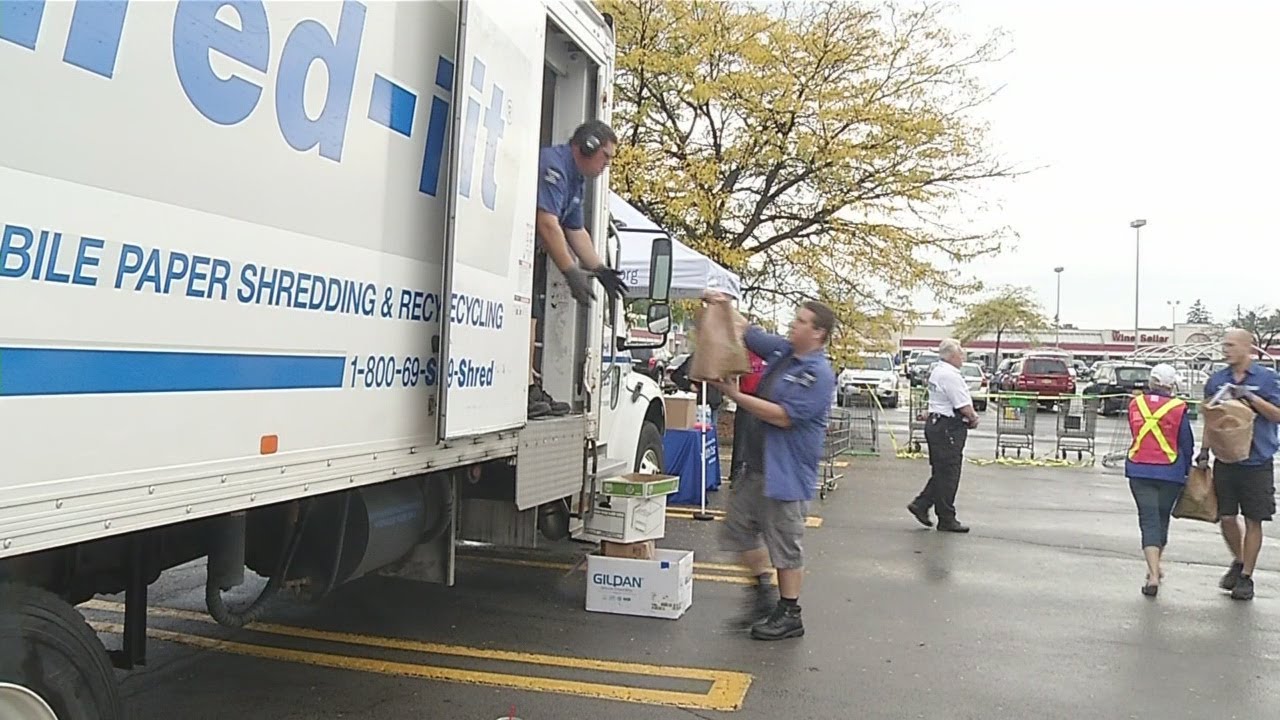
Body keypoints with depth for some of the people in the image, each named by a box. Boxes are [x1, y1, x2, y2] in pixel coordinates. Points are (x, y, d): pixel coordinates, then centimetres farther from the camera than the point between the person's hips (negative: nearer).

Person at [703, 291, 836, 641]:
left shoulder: (819, 374, -18)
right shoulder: (782, 351, 7)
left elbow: (784, 416, -25)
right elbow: (748, 332, 20)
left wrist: (735, 395, -21)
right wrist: (724, 307, 4)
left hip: (787, 472, -9)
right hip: (757, 465, 9)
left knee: (786, 543, 2)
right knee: (738, 528, 16)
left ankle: (789, 615, 17)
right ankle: (762, 592, 32)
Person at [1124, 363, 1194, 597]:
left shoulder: (1135, 404, -1)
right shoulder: (1178, 408, -8)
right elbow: (1186, 443, 0)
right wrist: (1186, 471, 12)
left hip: (1139, 470, 0)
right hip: (1170, 472, 0)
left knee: (1149, 520, 0)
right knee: (1162, 519, 18)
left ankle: (1153, 575, -13)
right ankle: (1155, 568, 33)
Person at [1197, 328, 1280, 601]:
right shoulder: (1216, 380, 5)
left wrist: (1251, 397, -20)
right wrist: (1204, 450, 7)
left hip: (1257, 462, -3)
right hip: (1225, 460, 3)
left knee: (1253, 521, 4)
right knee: (1227, 518, 5)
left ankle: (1246, 577, 15)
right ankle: (1238, 561, 30)